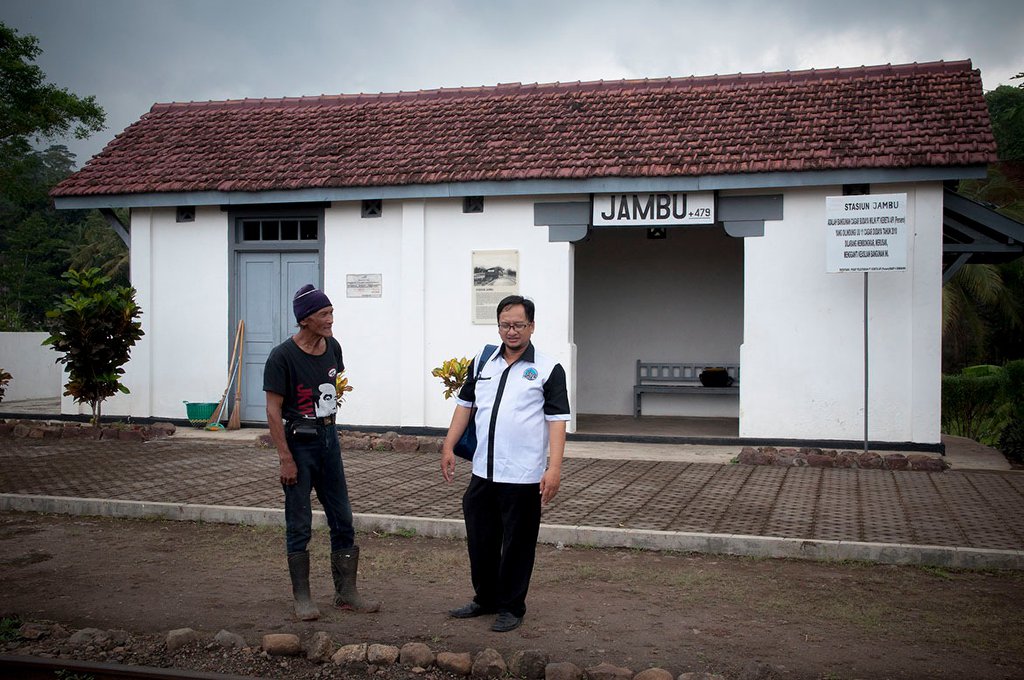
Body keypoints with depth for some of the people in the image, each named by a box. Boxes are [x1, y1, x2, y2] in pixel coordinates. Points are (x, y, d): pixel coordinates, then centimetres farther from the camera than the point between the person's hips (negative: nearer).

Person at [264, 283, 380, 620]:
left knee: (342, 519, 9)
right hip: (298, 442, -6)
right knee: (299, 524, 2)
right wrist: (285, 459, -18)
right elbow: (273, 410, -15)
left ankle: (346, 592, 20)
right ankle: (302, 597, 15)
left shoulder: (332, 347, 2)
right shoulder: (282, 356, -16)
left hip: (328, 437, 6)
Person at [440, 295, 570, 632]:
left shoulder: (548, 370, -4)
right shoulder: (482, 362, 10)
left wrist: (554, 468, -16)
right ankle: (485, 598, 32)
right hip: (482, 473, 5)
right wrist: (448, 446, 9)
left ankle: (511, 608, 20)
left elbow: (557, 421, -8)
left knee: (517, 545, 5)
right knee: (480, 539, 14)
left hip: (523, 477, -5)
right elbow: (465, 404, 16)